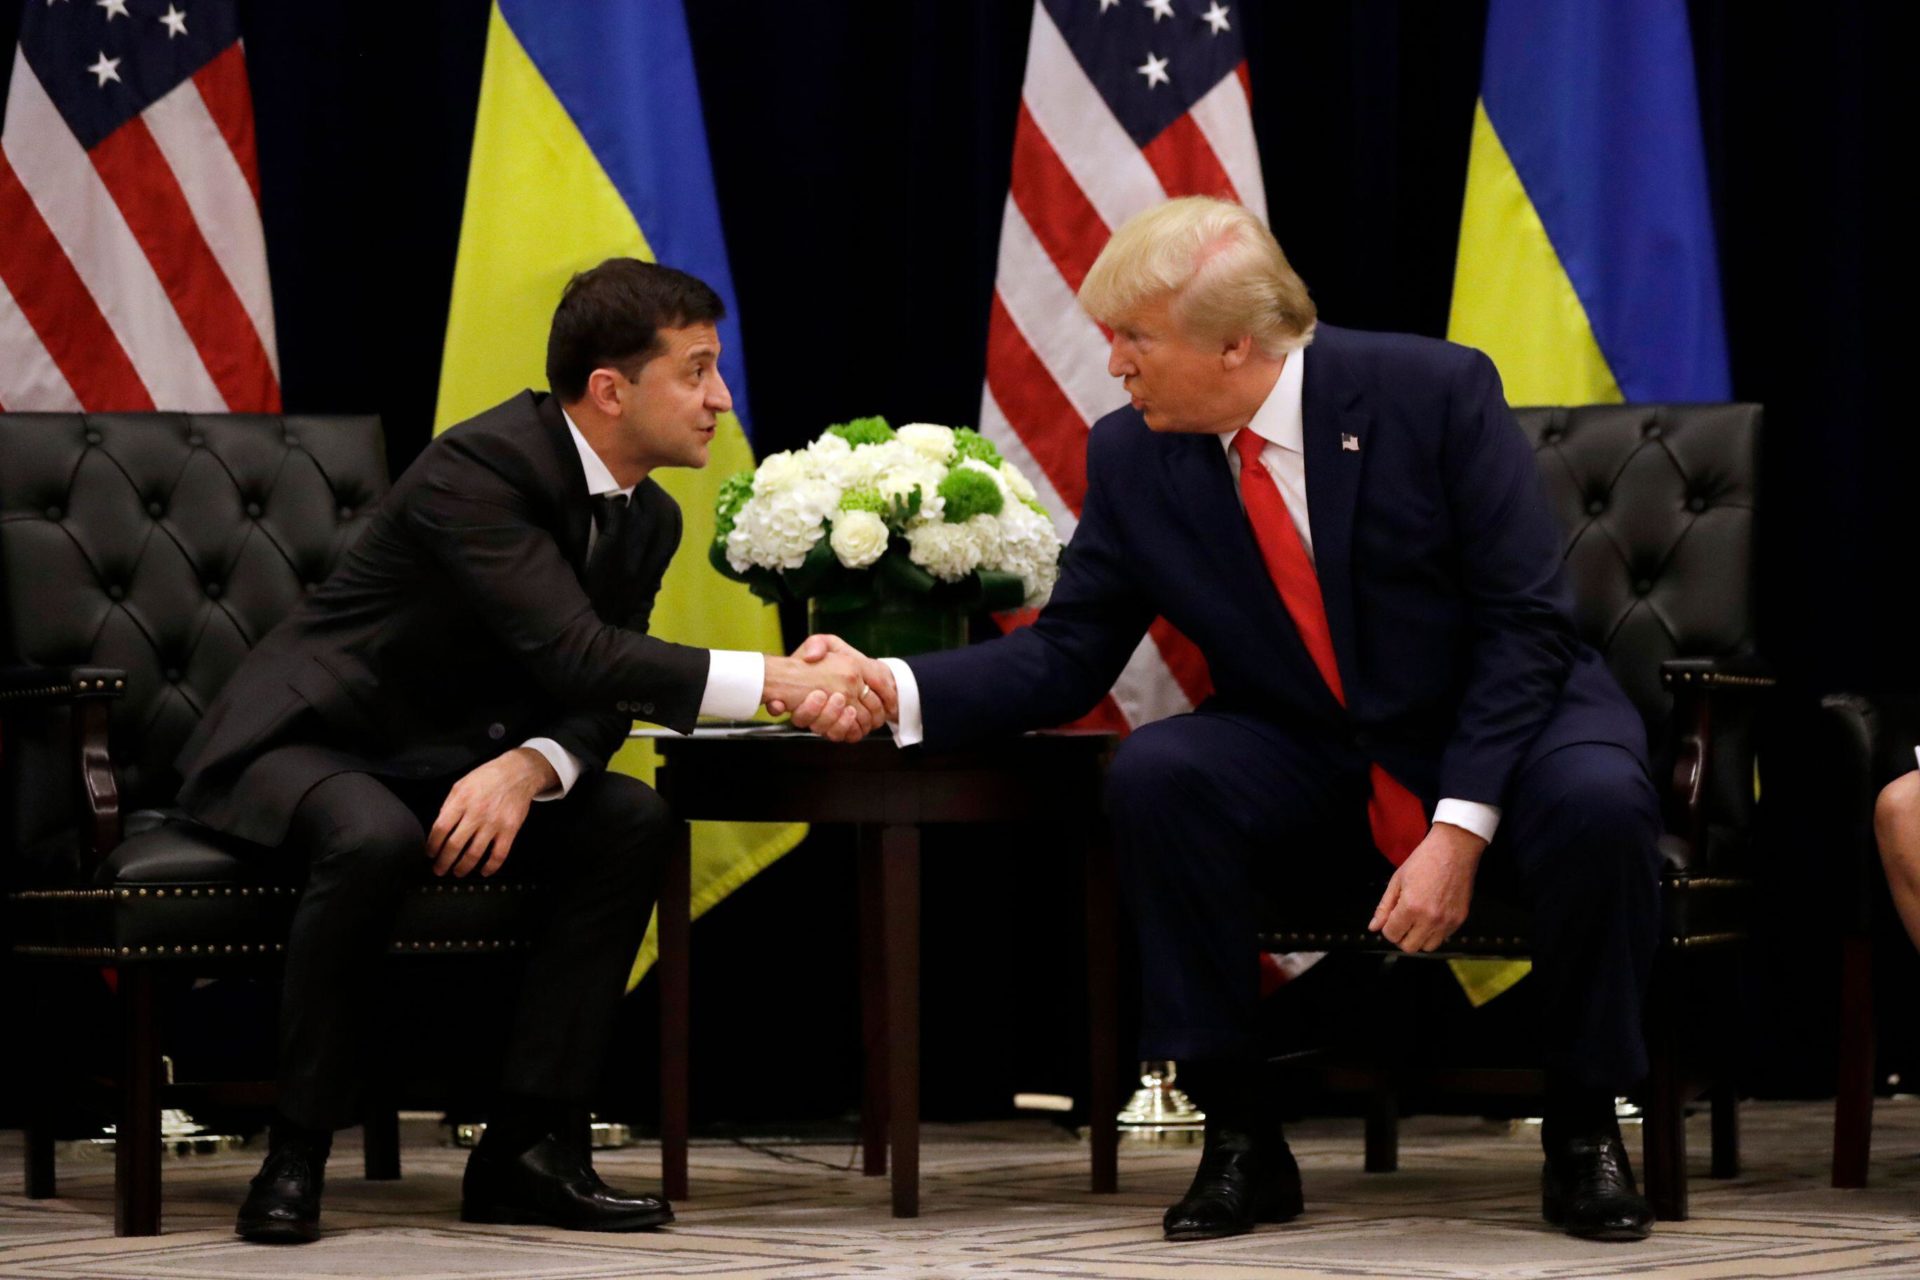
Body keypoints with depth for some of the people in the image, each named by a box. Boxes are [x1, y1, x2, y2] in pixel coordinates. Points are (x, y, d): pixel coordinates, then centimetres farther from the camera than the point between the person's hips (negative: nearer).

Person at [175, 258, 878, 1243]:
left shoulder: (647, 517, 3)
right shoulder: (477, 468, -25)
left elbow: (598, 705, -1)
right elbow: (575, 653, -35)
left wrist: (530, 766, -25)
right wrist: (780, 681, -36)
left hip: (445, 766, 8)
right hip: (302, 742, -7)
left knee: (633, 822, -16)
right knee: (375, 840, -39)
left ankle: (529, 1143, -14)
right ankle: (296, 1154, -23)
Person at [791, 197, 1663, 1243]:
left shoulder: (1435, 392, -15)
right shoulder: (1132, 456, -4)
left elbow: (1525, 625, -15)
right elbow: (1067, 656, -1)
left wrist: (1459, 831, -25)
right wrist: (898, 687, -19)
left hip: (1497, 733, -3)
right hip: (1311, 780, 3)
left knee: (1597, 805, -35)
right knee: (1154, 775, -27)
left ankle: (1582, 1136, -10)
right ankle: (1240, 1137, -15)